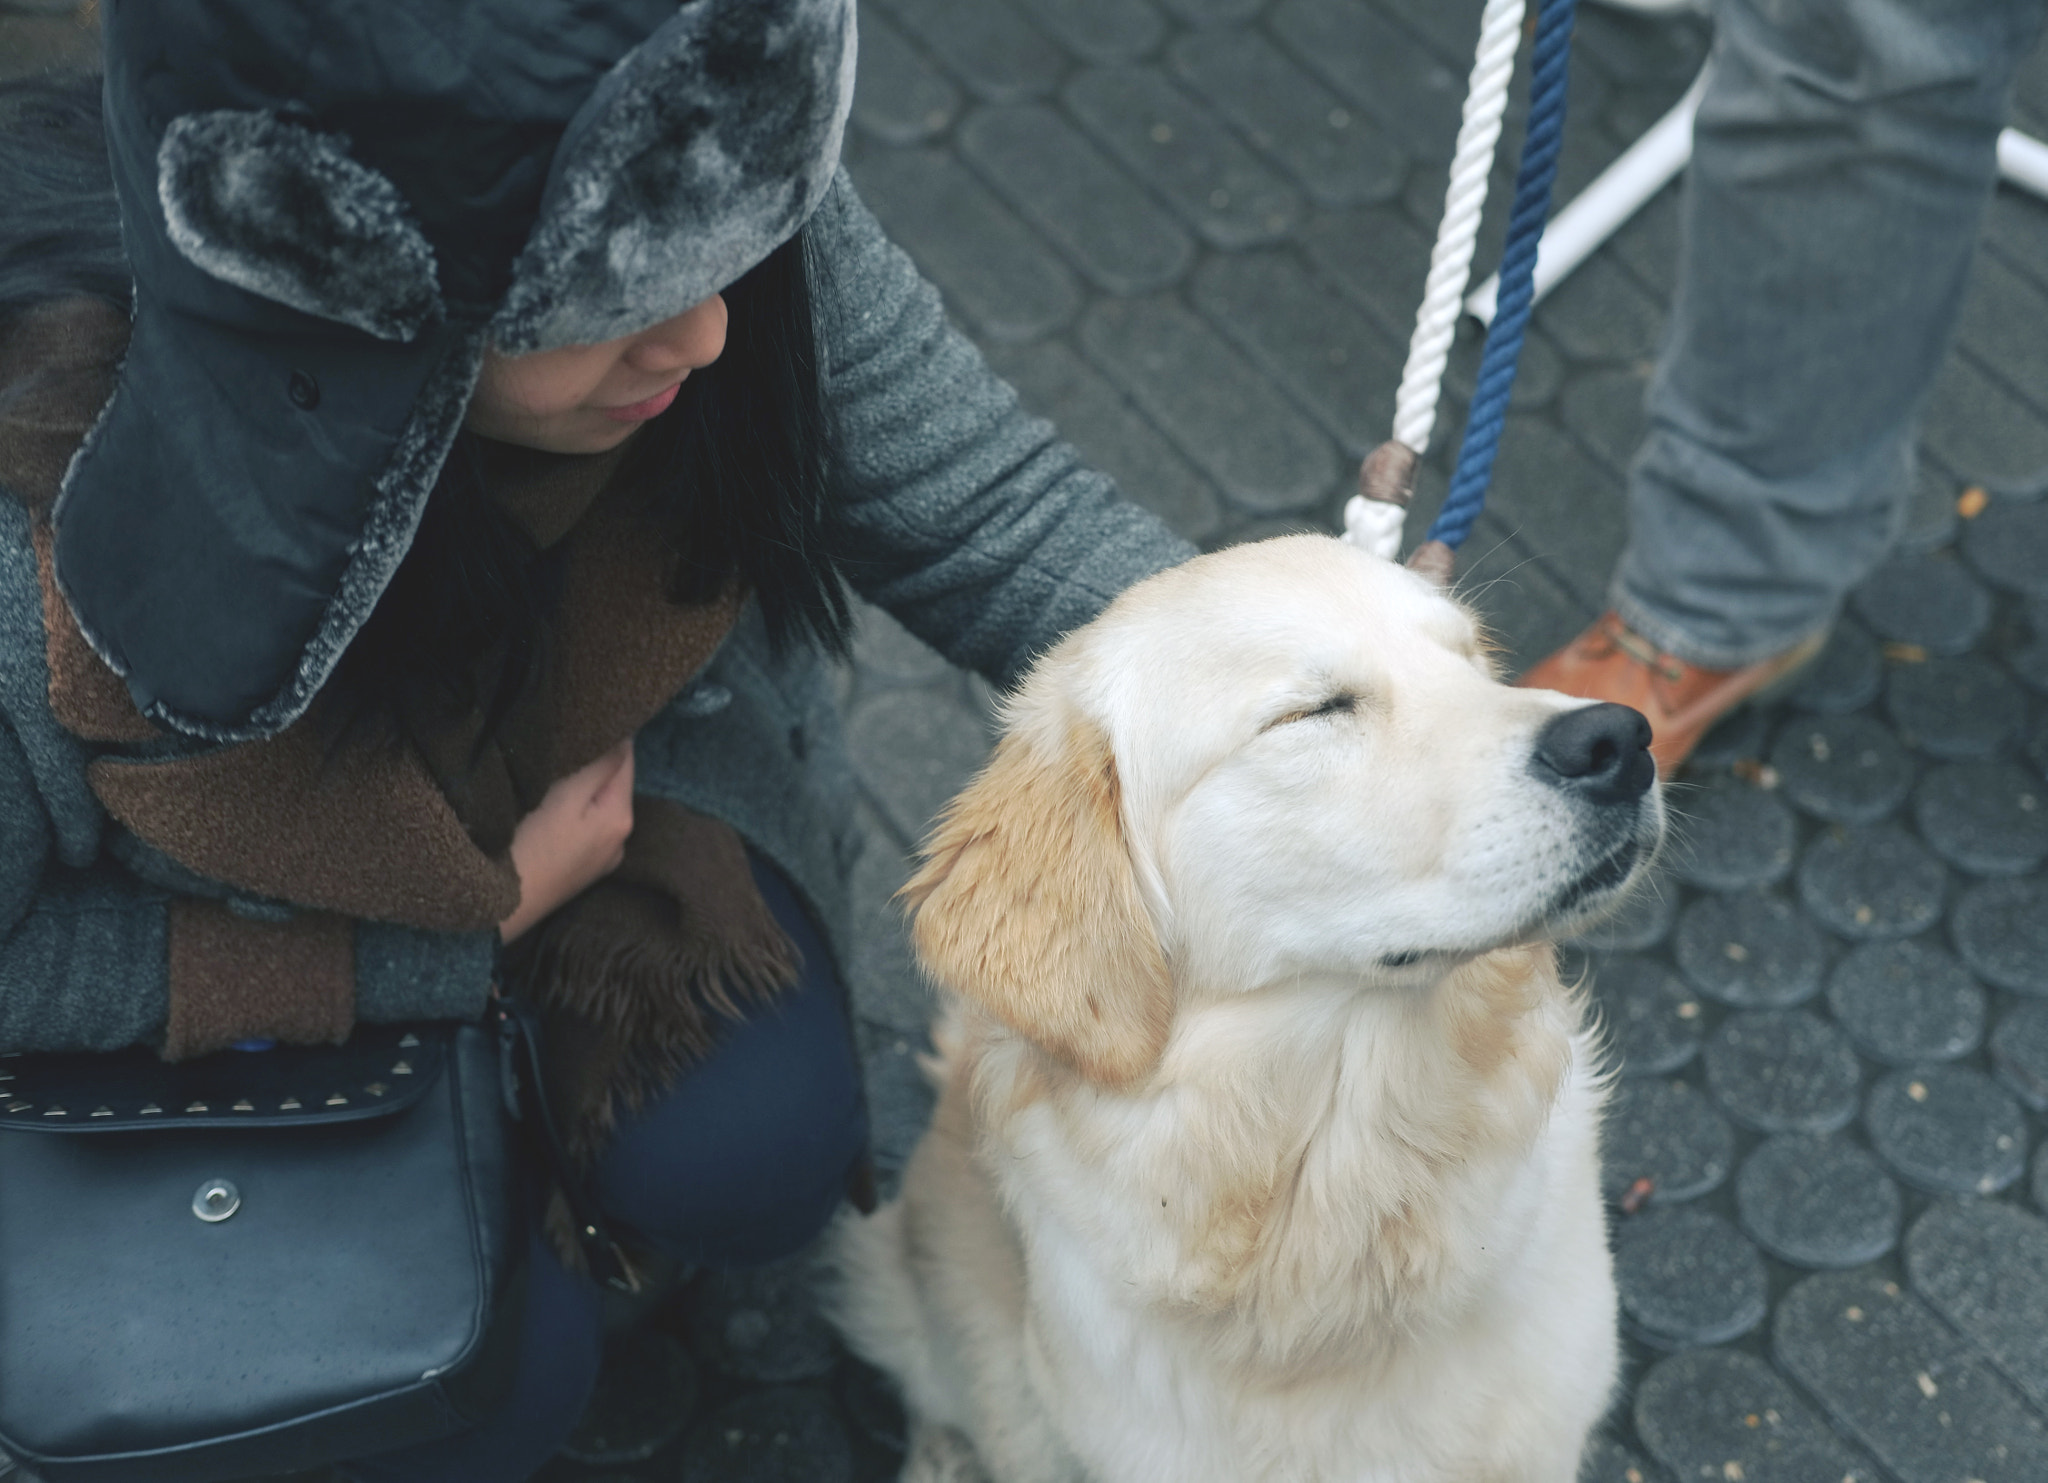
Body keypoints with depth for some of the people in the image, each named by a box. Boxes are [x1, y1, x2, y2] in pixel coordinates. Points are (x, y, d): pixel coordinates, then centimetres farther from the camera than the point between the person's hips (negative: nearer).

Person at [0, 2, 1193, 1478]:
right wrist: (478, 928, -24)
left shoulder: (764, 256, -32)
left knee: (748, 1169, -14)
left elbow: (987, 505, -18)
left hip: (609, 773, 3)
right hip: (223, 966, -2)